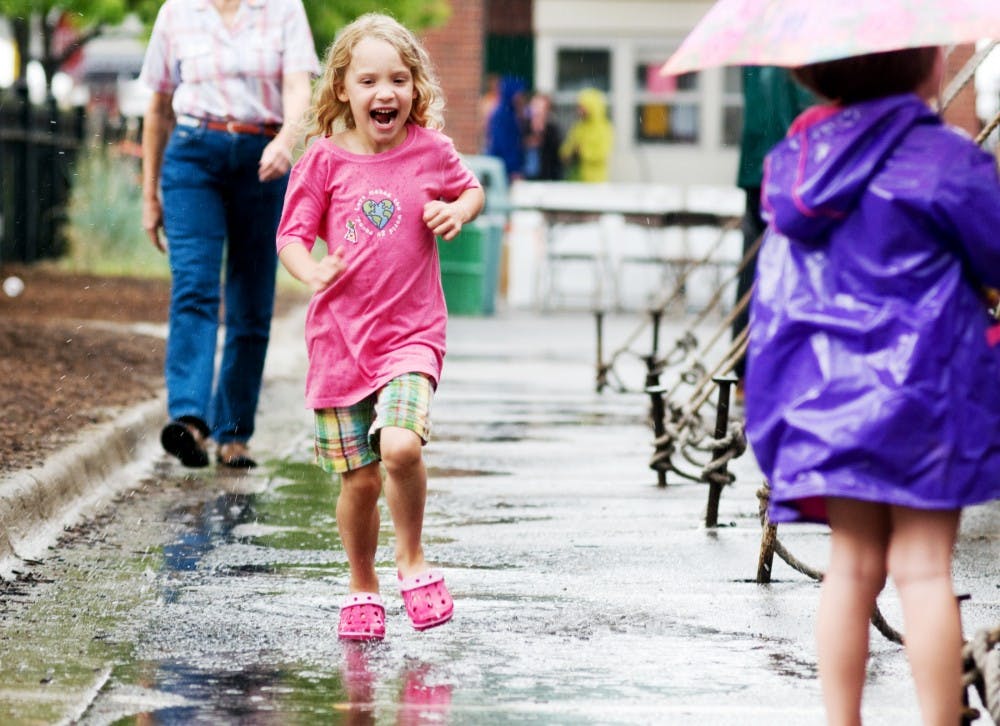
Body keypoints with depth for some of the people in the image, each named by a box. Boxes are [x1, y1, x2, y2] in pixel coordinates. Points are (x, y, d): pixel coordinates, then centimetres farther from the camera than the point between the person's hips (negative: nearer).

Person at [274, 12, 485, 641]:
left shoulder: (430, 152, -1)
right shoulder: (325, 159, -2)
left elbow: (473, 192, 18)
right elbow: (292, 235, 3)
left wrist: (459, 211, -4)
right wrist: (312, 271, -18)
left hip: (411, 334, -1)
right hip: (340, 336, 1)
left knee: (400, 446, -25)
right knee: (359, 478, 5)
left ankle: (412, 561, 0)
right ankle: (362, 587, 28)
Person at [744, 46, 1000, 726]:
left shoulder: (794, 160, 7)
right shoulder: (945, 159, -11)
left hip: (826, 391, 5)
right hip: (921, 389, -5)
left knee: (853, 567, 8)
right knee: (923, 567, -4)